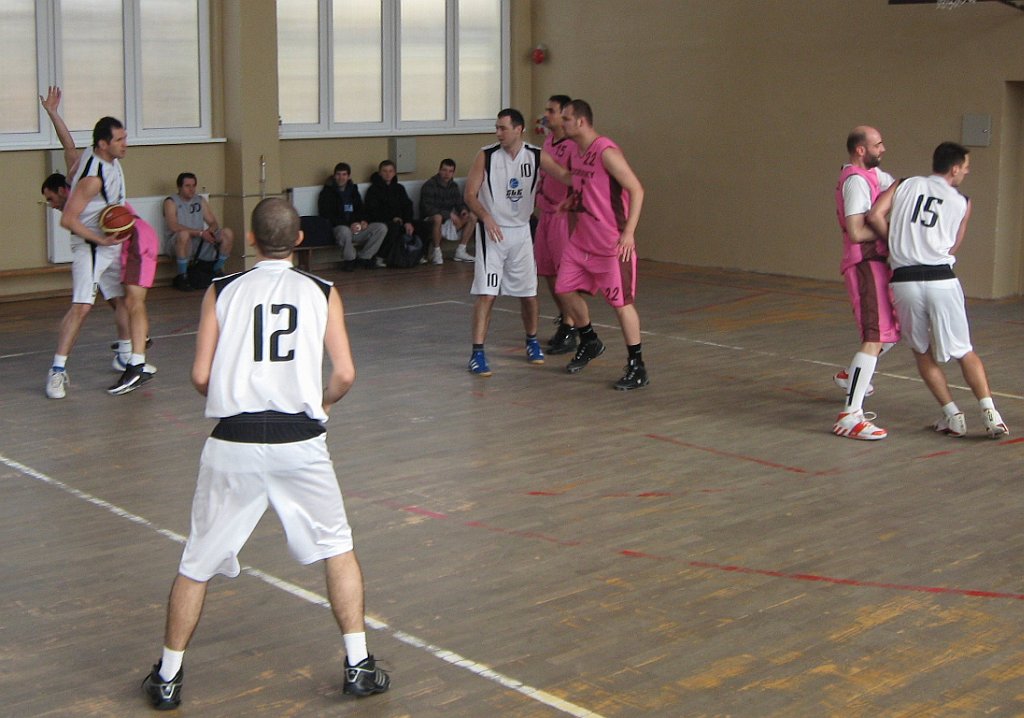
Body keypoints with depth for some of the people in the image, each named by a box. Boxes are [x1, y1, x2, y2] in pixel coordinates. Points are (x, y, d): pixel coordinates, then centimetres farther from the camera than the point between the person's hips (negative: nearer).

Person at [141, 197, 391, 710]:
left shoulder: (221, 292, 5)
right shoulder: (322, 293, 5)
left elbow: (200, 376, 0)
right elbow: (345, 374, -2)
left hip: (234, 442, 0)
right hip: (300, 442, 0)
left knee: (197, 563, 13)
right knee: (337, 548, 19)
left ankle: (167, 678, 22)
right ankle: (359, 667, 18)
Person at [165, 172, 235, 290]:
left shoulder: (200, 200, 15)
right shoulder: (171, 202, -2)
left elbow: (214, 223, 11)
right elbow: (173, 227, -18)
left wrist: (209, 231, -16)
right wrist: (200, 233, -24)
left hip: (201, 241, 5)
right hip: (178, 244, -5)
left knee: (228, 233, -14)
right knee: (184, 234, -39)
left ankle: (218, 270, 1)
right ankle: (182, 277, -26)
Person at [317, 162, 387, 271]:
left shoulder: (353, 190, 20)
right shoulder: (327, 193, 0)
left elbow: (360, 210, 23)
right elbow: (328, 217, -10)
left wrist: (363, 221, -2)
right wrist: (349, 225, -20)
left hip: (356, 228, 6)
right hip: (338, 228, -6)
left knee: (382, 228, -14)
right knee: (344, 231, -42)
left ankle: (363, 257, -5)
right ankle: (349, 260, -15)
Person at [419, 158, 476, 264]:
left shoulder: (454, 186, 7)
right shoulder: (429, 186, -14)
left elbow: (460, 203, 11)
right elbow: (428, 208, -23)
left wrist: (463, 210, -15)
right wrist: (449, 214, -30)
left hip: (448, 220, 7)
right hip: (429, 221, -7)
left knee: (472, 217, -7)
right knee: (438, 217, -40)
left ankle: (460, 251, -7)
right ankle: (436, 252, -22)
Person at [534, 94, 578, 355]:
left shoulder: (572, 146, -15)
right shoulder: (547, 142, 13)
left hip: (563, 216, -9)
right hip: (545, 214, 9)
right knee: (547, 273, 14)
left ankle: (569, 331, 4)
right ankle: (564, 320, 29)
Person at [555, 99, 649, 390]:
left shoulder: (606, 152, -18)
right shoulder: (576, 154, 10)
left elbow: (636, 190, -19)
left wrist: (629, 232, -24)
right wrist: (571, 231, 23)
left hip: (612, 243, -9)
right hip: (582, 240, 9)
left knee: (621, 302, -4)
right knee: (565, 289, 9)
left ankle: (637, 368, 6)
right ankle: (589, 343, 32)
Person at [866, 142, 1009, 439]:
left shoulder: (904, 185, 11)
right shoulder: (962, 202, 12)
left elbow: (875, 216, -3)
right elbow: (952, 248, 14)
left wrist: (897, 243, 11)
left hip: (905, 281, 1)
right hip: (942, 279, 0)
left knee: (923, 352, 17)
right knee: (963, 351, 12)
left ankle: (953, 416, 14)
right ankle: (989, 412, -1)